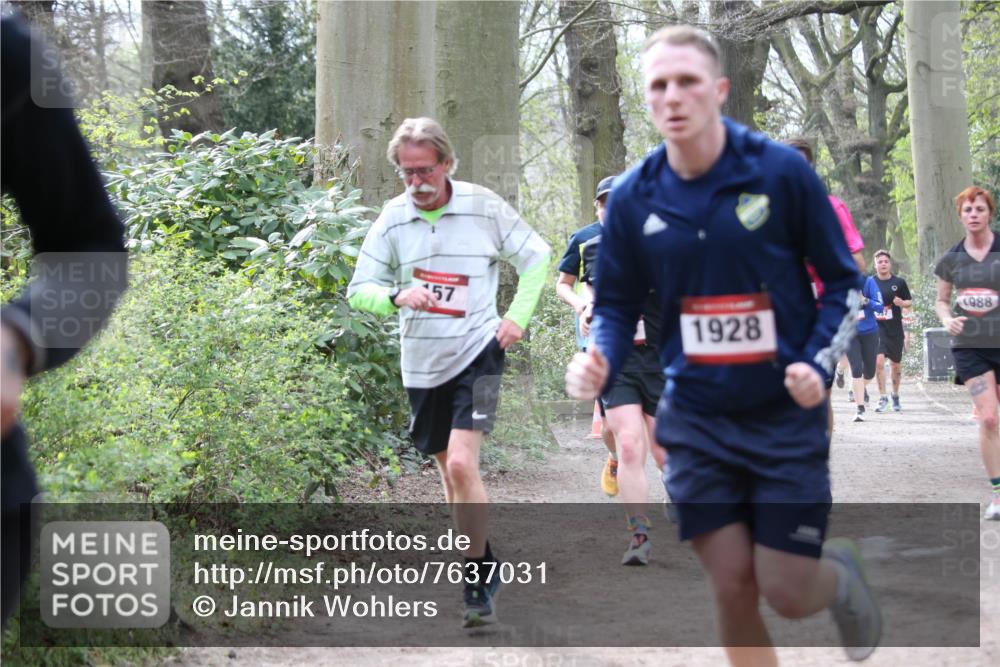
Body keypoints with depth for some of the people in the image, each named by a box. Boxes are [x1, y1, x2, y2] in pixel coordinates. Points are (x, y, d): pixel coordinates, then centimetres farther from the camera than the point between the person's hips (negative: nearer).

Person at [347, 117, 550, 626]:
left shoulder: (484, 206, -6)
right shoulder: (392, 218, -1)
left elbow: (536, 256, 7)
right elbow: (359, 290, 0)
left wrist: (518, 317, -2)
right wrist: (397, 297, -20)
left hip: (477, 352, -4)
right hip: (422, 363, 4)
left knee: (461, 464, -19)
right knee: (449, 472, 13)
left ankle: (478, 582, -9)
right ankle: (479, 566, 31)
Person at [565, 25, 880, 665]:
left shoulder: (782, 171, -11)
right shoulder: (633, 196, -3)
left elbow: (845, 282, -2)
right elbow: (618, 306, 7)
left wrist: (819, 364, -17)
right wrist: (599, 362, -15)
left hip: (787, 416, -2)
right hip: (696, 421, 2)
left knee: (787, 592, -3)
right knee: (733, 587, 1)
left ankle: (842, 572, 34)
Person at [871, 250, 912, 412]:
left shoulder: (899, 282, 2)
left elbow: (910, 301, 9)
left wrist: (902, 303, -11)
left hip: (895, 329, 1)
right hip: (876, 327, -1)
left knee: (895, 364, 12)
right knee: (878, 362, -17)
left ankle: (895, 396, 31)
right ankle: (882, 398, -7)